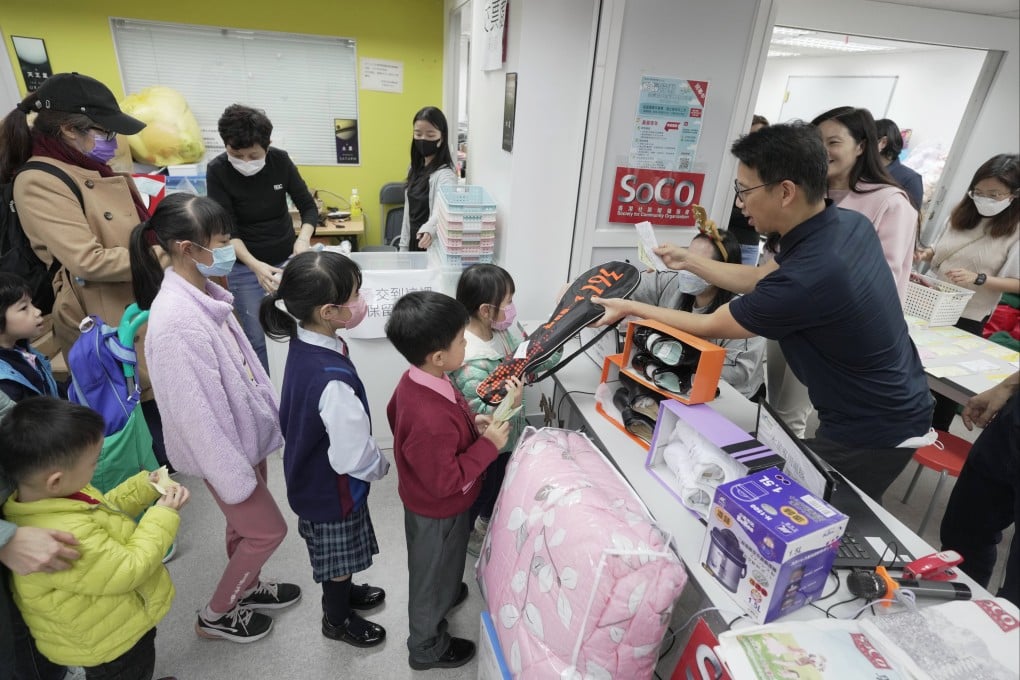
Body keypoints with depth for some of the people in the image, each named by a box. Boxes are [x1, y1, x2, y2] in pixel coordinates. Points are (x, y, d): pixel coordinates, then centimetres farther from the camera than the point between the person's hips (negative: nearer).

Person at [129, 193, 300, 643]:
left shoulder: (202, 291, -4)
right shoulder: (177, 321, -31)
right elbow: (197, 412, -26)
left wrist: (267, 413, 14)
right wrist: (232, 475, -18)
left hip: (245, 432, 8)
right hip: (221, 446, -8)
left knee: (245, 524, 25)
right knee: (267, 530, 10)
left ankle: (247, 587, 50)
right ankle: (215, 616, 33)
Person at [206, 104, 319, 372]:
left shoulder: (280, 160, -9)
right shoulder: (217, 170, -14)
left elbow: (308, 206, -5)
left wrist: (303, 239, -26)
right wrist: (255, 265, -33)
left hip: (287, 259, 2)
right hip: (245, 267, -2)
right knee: (256, 338, 2)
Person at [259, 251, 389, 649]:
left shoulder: (304, 342, -12)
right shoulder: (334, 381, -40)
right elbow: (354, 456, -31)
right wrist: (382, 467, -9)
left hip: (311, 474, 8)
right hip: (332, 487, -8)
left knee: (333, 551, 32)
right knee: (339, 555, 21)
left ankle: (341, 592, 58)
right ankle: (337, 619, 47)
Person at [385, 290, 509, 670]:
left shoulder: (414, 379, -14)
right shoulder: (433, 420, -43)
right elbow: (445, 481, -32)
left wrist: (469, 423, -2)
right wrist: (488, 445, -25)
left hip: (425, 502, 8)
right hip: (438, 511, -8)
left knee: (434, 567, 34)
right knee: (433, 573, 19)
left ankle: (443, 594, 64)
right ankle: (427, 648, 46)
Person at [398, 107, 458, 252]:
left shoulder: (445, 174, -18)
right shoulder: (415, 169, 8)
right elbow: (408, 212, 12)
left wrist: (428, 230, -57)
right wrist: (404, 246, 11)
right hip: (414, 243, 8)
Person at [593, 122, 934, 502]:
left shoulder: (808, 276, -35)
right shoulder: (848, 224, -6)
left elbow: (709, 327, -19)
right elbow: (762, 278, 9)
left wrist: (631, 308, -10)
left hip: (874, 433, -8)